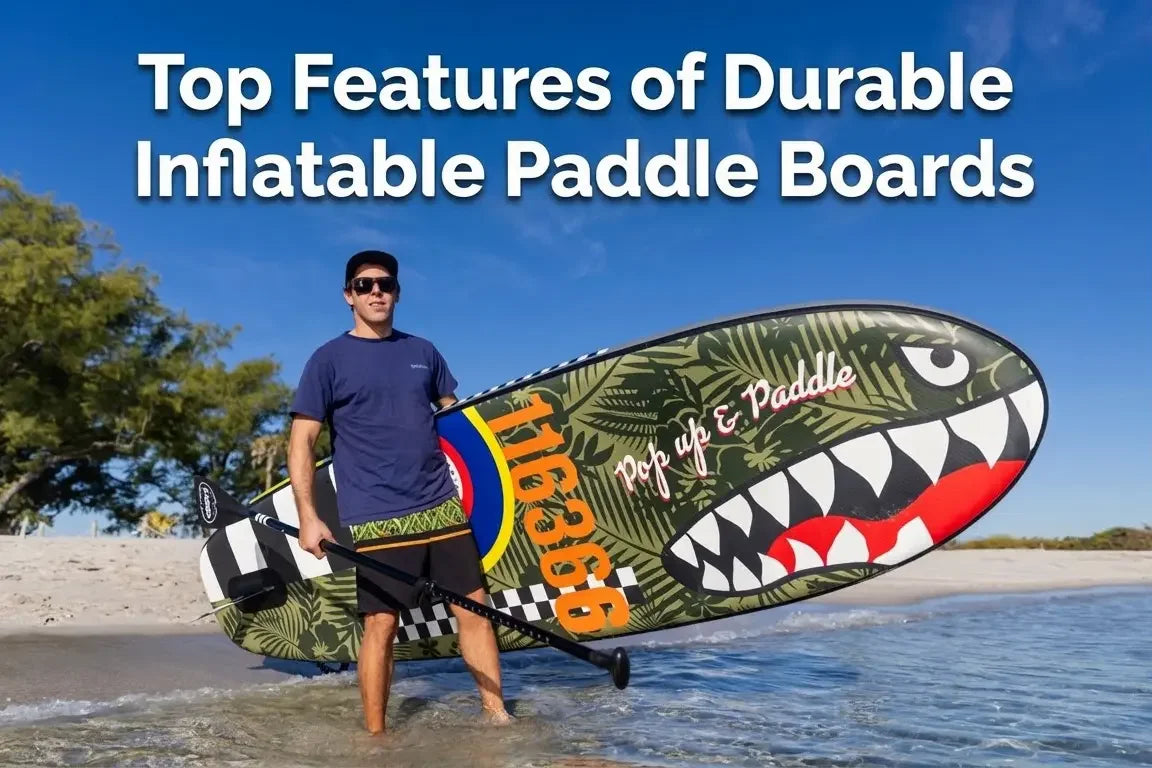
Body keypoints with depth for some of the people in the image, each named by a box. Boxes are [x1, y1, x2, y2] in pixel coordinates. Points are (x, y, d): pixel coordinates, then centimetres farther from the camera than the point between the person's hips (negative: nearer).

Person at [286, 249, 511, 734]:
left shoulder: (422, 351, 12)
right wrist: (308, 517, -11)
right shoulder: (329, 359, 0)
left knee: (474, 607, 5)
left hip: (442, 507, 4)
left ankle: (497, 716, 18)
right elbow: (301, 441, -3)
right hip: (377, 519, -4)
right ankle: (375, 737, 13)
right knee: (381, 624, -3)